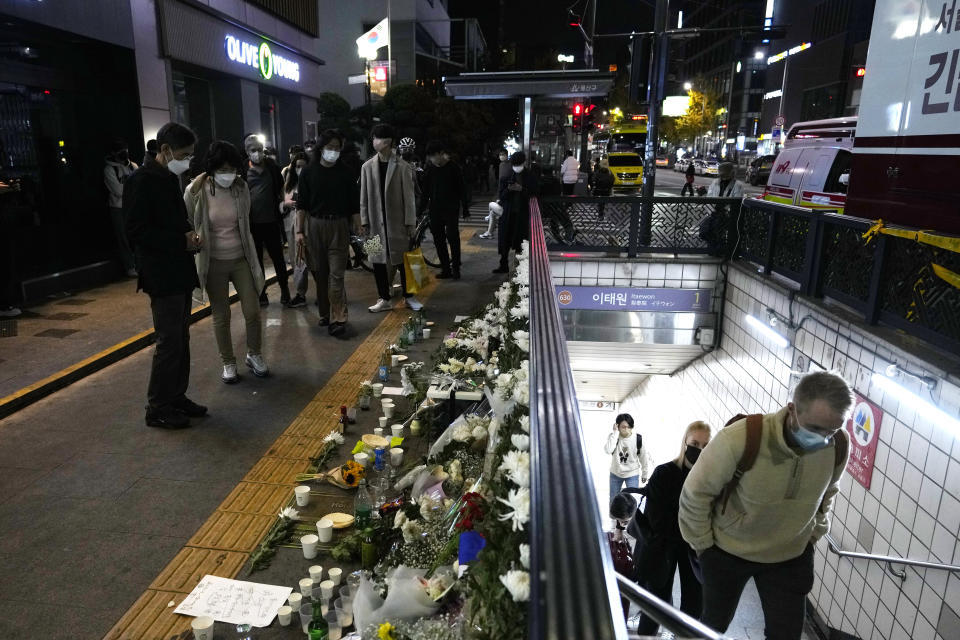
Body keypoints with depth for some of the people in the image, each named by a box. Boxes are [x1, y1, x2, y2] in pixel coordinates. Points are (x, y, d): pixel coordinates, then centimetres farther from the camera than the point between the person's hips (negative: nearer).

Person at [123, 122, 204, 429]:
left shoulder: (170, 179, 14)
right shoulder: (142, 180, -13)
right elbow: (136, 230, -18)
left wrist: (190, 236, 2)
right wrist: (182, 241, -17)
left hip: (180, 272, 9)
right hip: (161, 275, -9)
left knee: (181, 338, 13)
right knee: (169, 340, -5)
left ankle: (176, 396, 24)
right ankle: (157, 407, 7)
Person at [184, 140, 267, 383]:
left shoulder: (242, 187, -6)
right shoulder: (195, 191, -13)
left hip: (241, 259, 2)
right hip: (214, 263, -1)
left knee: (252, 311, 2)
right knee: (221, 317, 8)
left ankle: (254, 355, 25)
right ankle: (228, 363, 25)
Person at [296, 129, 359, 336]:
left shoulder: (346, 173, 5)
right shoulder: (309, 172, 6)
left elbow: (353, 204, 8)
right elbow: (302, 204, 6)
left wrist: (352, 228, 4)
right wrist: (299, 231, -1)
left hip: (339, 226, -1)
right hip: (314, 225, 2)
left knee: (336, 274, -8)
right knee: (319, 273, 7)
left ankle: (338, 319, -9)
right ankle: (325, 313, 20)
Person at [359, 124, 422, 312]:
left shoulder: (403, 167, -5)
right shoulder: (367, 167, 3)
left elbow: (409, 197, -4)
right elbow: (364, 197, 5)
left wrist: (410, 223, -7)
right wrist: (364, 222, 1)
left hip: (397, 222, -3)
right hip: (376, 222, 3)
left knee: (403, 261, 5)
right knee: (378, 261, 7)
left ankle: (409, 296, 20)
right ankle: (384, 299, 18)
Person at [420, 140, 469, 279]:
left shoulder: (453, 168, -3)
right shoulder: (429, 170, 9)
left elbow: (462, 189, -1)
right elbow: (426, 192, 14)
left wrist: (465, 208, -5)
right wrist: (422, 209, 10)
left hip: (451, 210, -4)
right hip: (435, 210, 5)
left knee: (453, 238, -7)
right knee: (438, 240, 4)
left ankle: (455, 268, 2)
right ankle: (446, 269, 10)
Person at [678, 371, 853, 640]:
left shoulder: (838, 447, -18)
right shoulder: (740, 439, -35)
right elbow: (695, 494, -20)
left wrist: (815, 533, 8)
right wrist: (702, 544, -9)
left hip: (791, 557, 3)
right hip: (727, 551, -2)